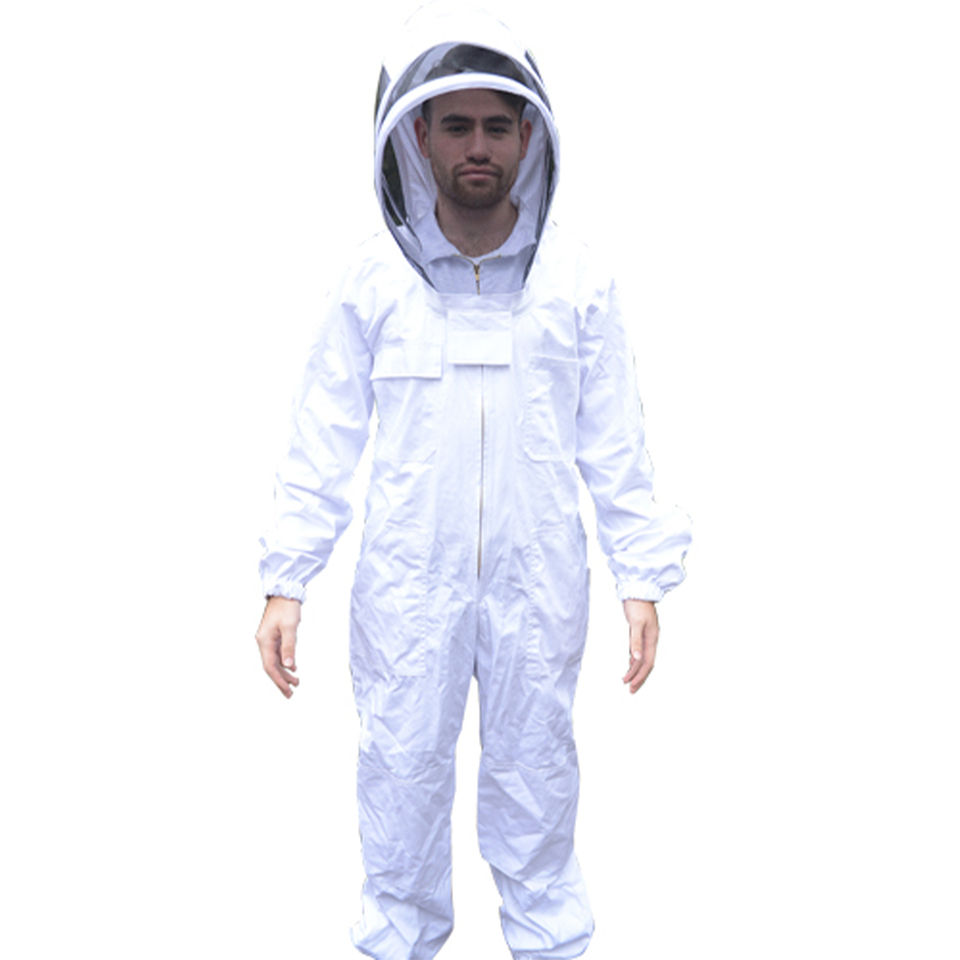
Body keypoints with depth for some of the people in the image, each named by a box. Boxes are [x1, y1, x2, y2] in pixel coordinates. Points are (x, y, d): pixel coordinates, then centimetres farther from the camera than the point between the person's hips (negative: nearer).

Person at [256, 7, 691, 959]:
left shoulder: (577, 281, -3)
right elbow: (323, 440, -1)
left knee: (534, 768, 14)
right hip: (407, 583, 0)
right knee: (401, 771, 12)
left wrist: (642, 577, -1)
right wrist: (284, 581, -3)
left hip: (539, 583, 0)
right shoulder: (373, 278, -4)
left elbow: (614, 443, 1)